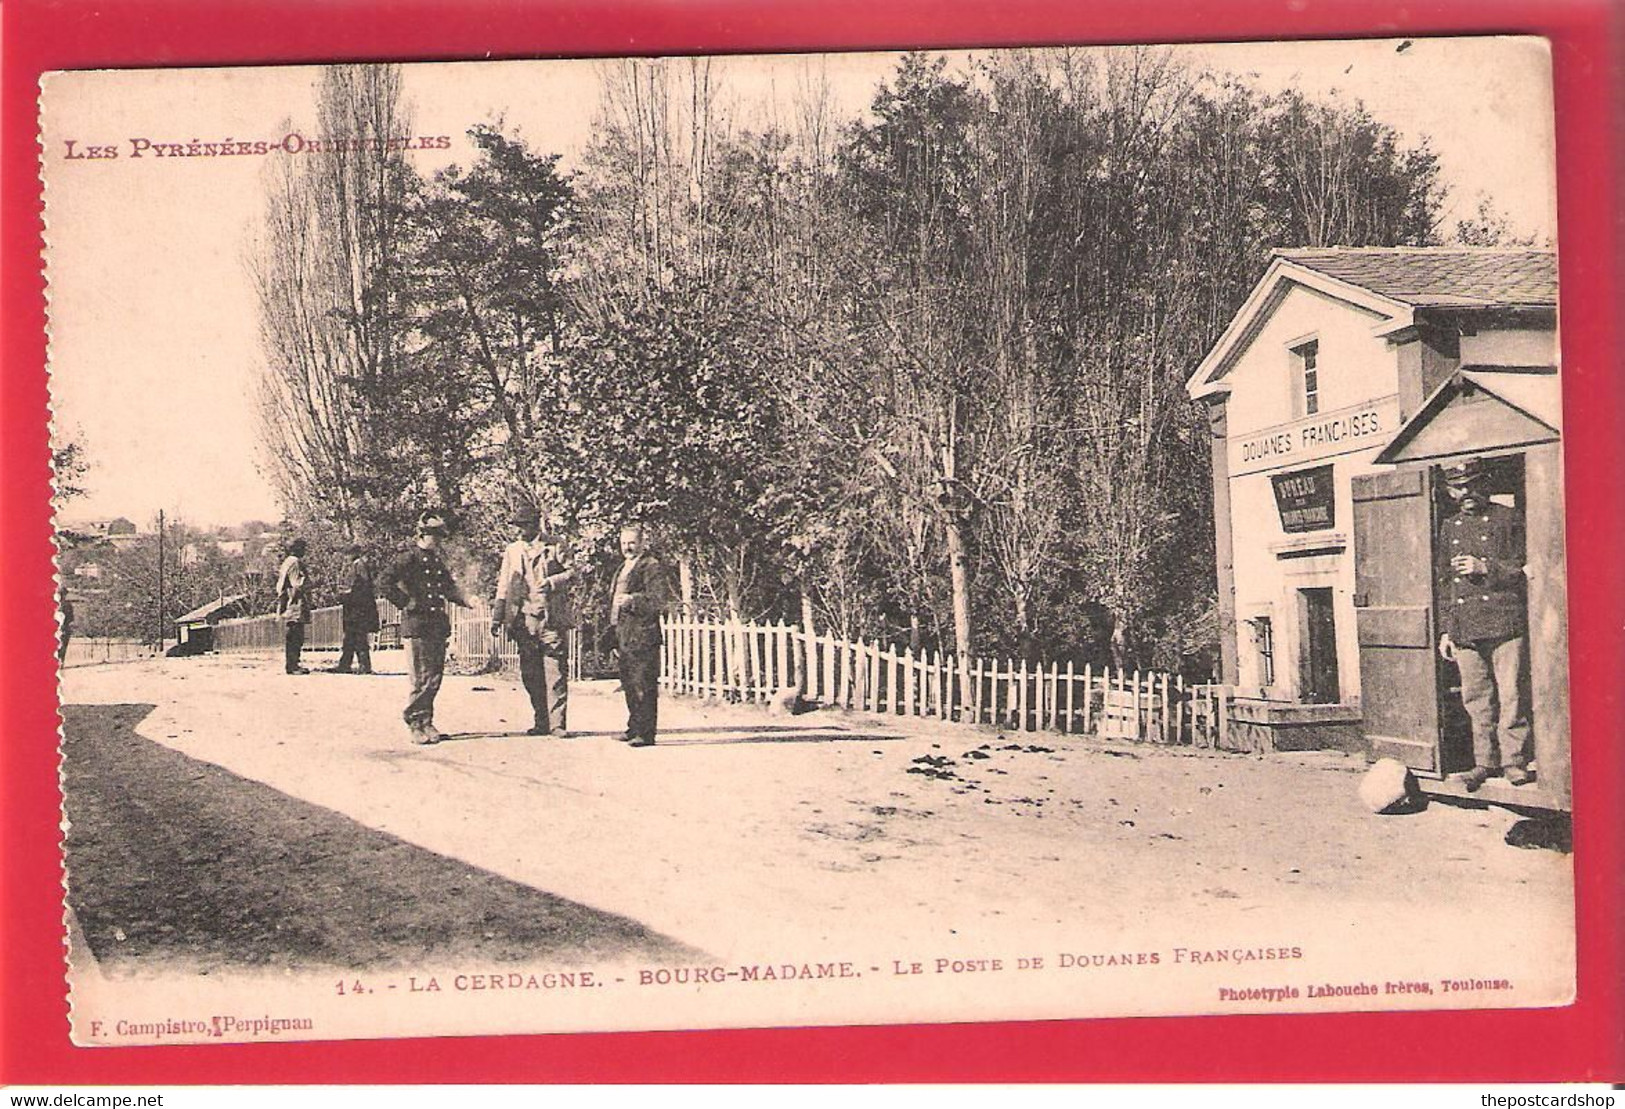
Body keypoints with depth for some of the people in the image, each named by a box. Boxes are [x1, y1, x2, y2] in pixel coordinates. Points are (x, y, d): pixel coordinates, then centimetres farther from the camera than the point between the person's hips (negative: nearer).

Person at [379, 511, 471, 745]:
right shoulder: (409, 560, -6)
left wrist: (466, 600, 6)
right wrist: (405, 603, -13)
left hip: (439, 627, 7)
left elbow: (449, 588, 24)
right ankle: (415, 723, 4)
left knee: (435, 678, 8)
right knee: (423, 680, -7)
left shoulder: (438, 562, 17)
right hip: (416, 627, -7)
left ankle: (426, 723, 16)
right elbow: (385, 584, -12)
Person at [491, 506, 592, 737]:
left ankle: (558, 724, -6)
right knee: (531, 675, 6)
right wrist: (497, 617, 10)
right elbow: (504, 586, 16)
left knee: (555, 672, -7)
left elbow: (576, 571, -1)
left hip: (552, 618, -4)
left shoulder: (555, 547, 3)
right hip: (524, 620, 4)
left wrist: (552, 582, -15)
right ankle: (541, 723, 14)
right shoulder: (512, 551, 15)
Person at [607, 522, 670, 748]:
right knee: (630, 685, 14)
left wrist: (632, 600, -24)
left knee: (643, 686, -8)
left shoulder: (652, 567, -7)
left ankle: (645, 734, -7)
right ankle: (634, 729, 23)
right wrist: (615, 637, 23)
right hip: (624, 636, 9)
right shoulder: (624, 568, 21)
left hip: (642, 637, -9)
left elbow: (659, 601, -15)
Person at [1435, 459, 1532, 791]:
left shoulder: (1507, 520, 5)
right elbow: (1444, 583, 19)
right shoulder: (1450, 527, 17)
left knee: (1510, 695, -5)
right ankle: (1485, 762, 14)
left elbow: (1524, 569, 2)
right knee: (1476, 699, 6)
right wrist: (1445, 630, 14)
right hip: (1465, 627, 4)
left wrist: (1486, 568, -11)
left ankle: (1514, 761, 2)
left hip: (1505, 622, -4)